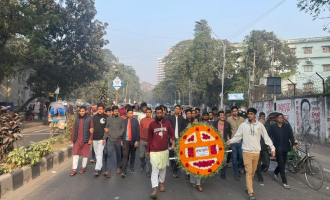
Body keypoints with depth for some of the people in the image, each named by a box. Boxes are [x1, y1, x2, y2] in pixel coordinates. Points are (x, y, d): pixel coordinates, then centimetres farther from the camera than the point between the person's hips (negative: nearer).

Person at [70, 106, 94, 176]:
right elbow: (74, 129, 12)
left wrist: (90, 139, -12)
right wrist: (72, 138, 10)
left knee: (85, 154, 8)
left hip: (85, 140, -3)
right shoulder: (77, 119, 9)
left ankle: (83, 167, 24)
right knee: (75, 154, 0)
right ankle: (74, 170, 7)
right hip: (77, 140, 4)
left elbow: (92, 129, -7)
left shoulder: (89, 119, -5)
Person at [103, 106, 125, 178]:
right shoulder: (108, 119, 6)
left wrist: (119, 134, -17)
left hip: (118, 139, 0)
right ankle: (108, 171, -6)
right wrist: (104, 138, 2)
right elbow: (106, 129, 7)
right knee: (108, 155, -6)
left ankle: (118, 167, 33)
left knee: (118, 154, 14)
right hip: (110, 139, 1)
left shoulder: (121, 119, 1)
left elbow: (123, 128, -2)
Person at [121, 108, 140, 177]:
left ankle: (132, 167, 31)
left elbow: (138, 131, -4)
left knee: (133, 155, 13)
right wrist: (122, 140, 7)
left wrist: (137, 141, -9)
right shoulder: (124, 121, 3)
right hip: (126, 141, 0)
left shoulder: (135, 121, -2)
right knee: (125, 155, -7)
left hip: (133, 141, 0)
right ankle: (123, 171, -7)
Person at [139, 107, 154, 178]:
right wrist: (140, 138, 6)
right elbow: (140, 130, 8)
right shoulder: (142, 120, 4)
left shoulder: (153, 121, -1)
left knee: (148, 157, 2)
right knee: (141, 156, 8)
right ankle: (143, 164, 40)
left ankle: (148, 172, 14)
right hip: (142, 141, 2)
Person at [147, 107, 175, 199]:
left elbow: (172, 133, 3)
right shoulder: (152, 124, -2)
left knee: (163, 168, 16)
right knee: (155, 170, -5)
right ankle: (154, 190, -3)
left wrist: (173, 143, -15)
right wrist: (147, 150, 6)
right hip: (154, 151, -2)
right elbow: (149, 138, 3)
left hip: (164, 150, 2)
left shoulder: (167, 123, 0)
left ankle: (162, 183, 37)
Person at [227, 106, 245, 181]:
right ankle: (236, 174, 17)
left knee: (242, 156, 3)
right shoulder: (229, 119, 0)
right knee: (234, 158, 4)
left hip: (241, 141, 2)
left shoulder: (242, 119, 8)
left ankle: (240, 166, 35)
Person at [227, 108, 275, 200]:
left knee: (253, 172, 14)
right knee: (249, 172, -4)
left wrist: (272, 148, 0)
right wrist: (230, 141, -20)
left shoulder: (260, 125, 2)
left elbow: (266, 137, 5)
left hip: (256, 152, 3)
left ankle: (248, 187, 33)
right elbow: (237, 136, -2)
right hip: (247, 152, -2)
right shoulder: (243, 125, -2)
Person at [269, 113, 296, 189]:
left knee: (282, 163, 12)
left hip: (285, 148, 3)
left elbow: (291, 135, 3)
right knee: (281, 165, -4)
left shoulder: (287, 126, 6)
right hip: (278, 148, -3)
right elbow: (270, 137, 1)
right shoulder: (273, 127, 0)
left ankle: (275, 172, 40)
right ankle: (284, 182, 2)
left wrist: (293, 144, -9)